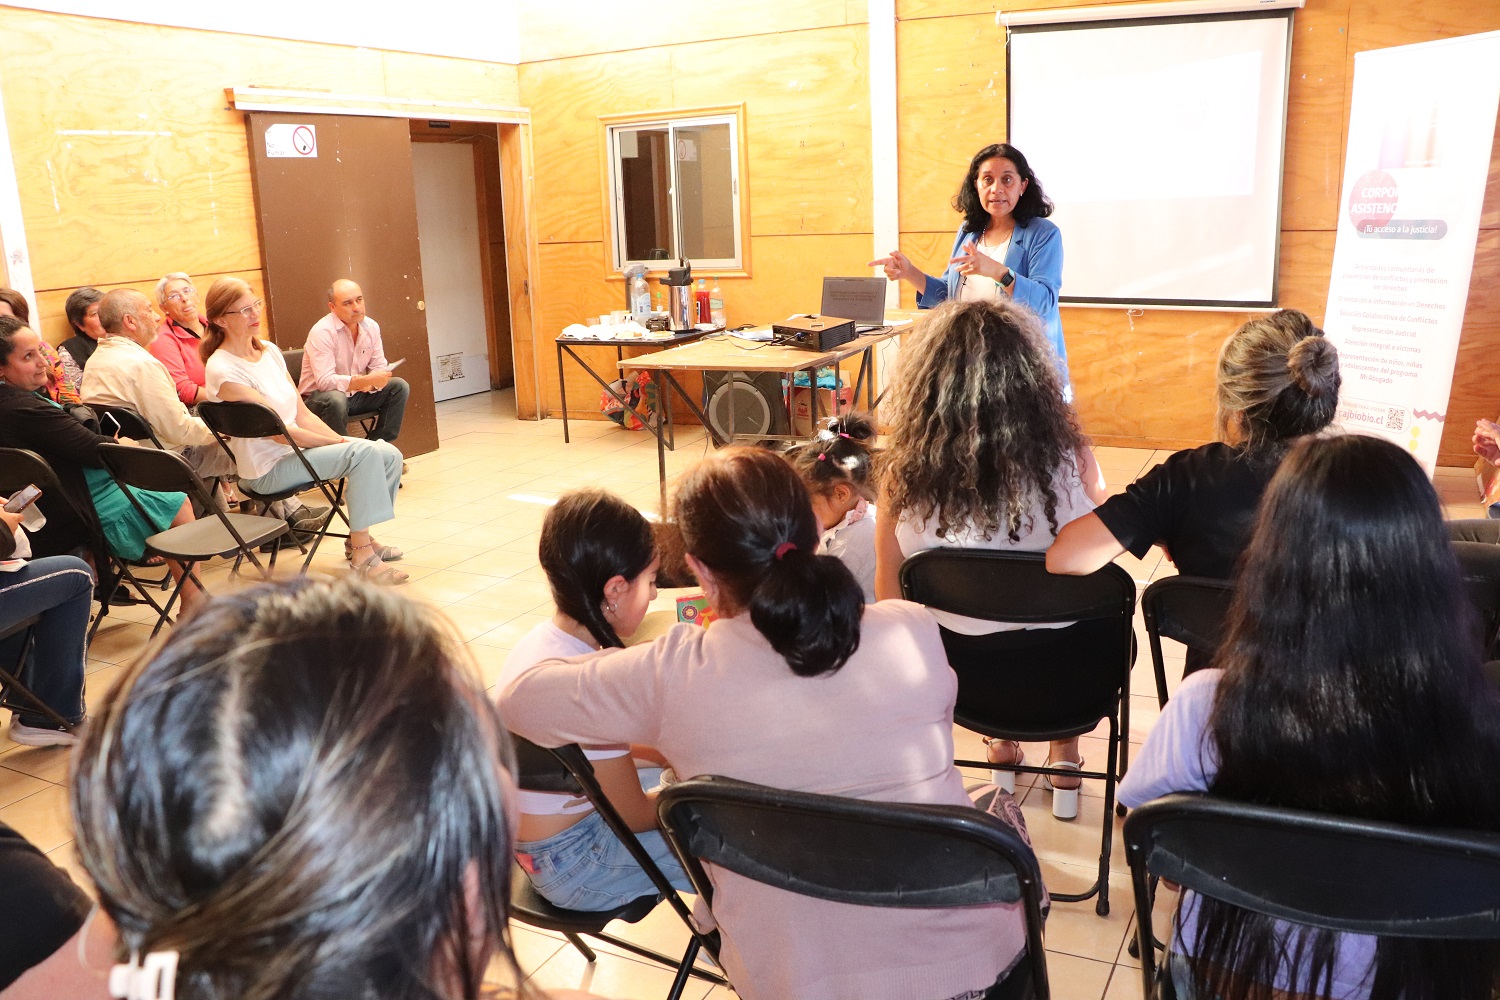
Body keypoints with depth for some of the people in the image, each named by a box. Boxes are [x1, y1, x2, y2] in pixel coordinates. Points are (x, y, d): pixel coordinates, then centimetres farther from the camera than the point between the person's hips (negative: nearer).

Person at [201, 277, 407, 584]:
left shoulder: (269, 351, 8)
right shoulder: (222, 369, -17)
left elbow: (302, 414, 8)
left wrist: (340, 440, -5)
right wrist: (338, 443, -15)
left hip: (300, 446, 8)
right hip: (269, 469, -8)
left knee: (389, 455, -5)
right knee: (365, 452, -24)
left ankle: (360, 538, 12)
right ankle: (361, 555, -16)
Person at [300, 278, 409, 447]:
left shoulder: (371, 327, 0)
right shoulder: (322, 332, -21)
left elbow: (379, 367, 4)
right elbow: (324, 381, -30)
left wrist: (371, 382, -21)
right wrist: (367, 380, -35)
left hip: (356, 395, 7)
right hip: (320, 397, -7)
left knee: (399, 386, -8)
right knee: (335, 399, -39)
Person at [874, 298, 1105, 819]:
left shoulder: (906, 473, -20)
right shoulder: (1068, 456, -22)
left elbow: (889, 594, -6)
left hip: (965, 679, 1)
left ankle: (1002, 750, 45)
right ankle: (1065, 764, 43)